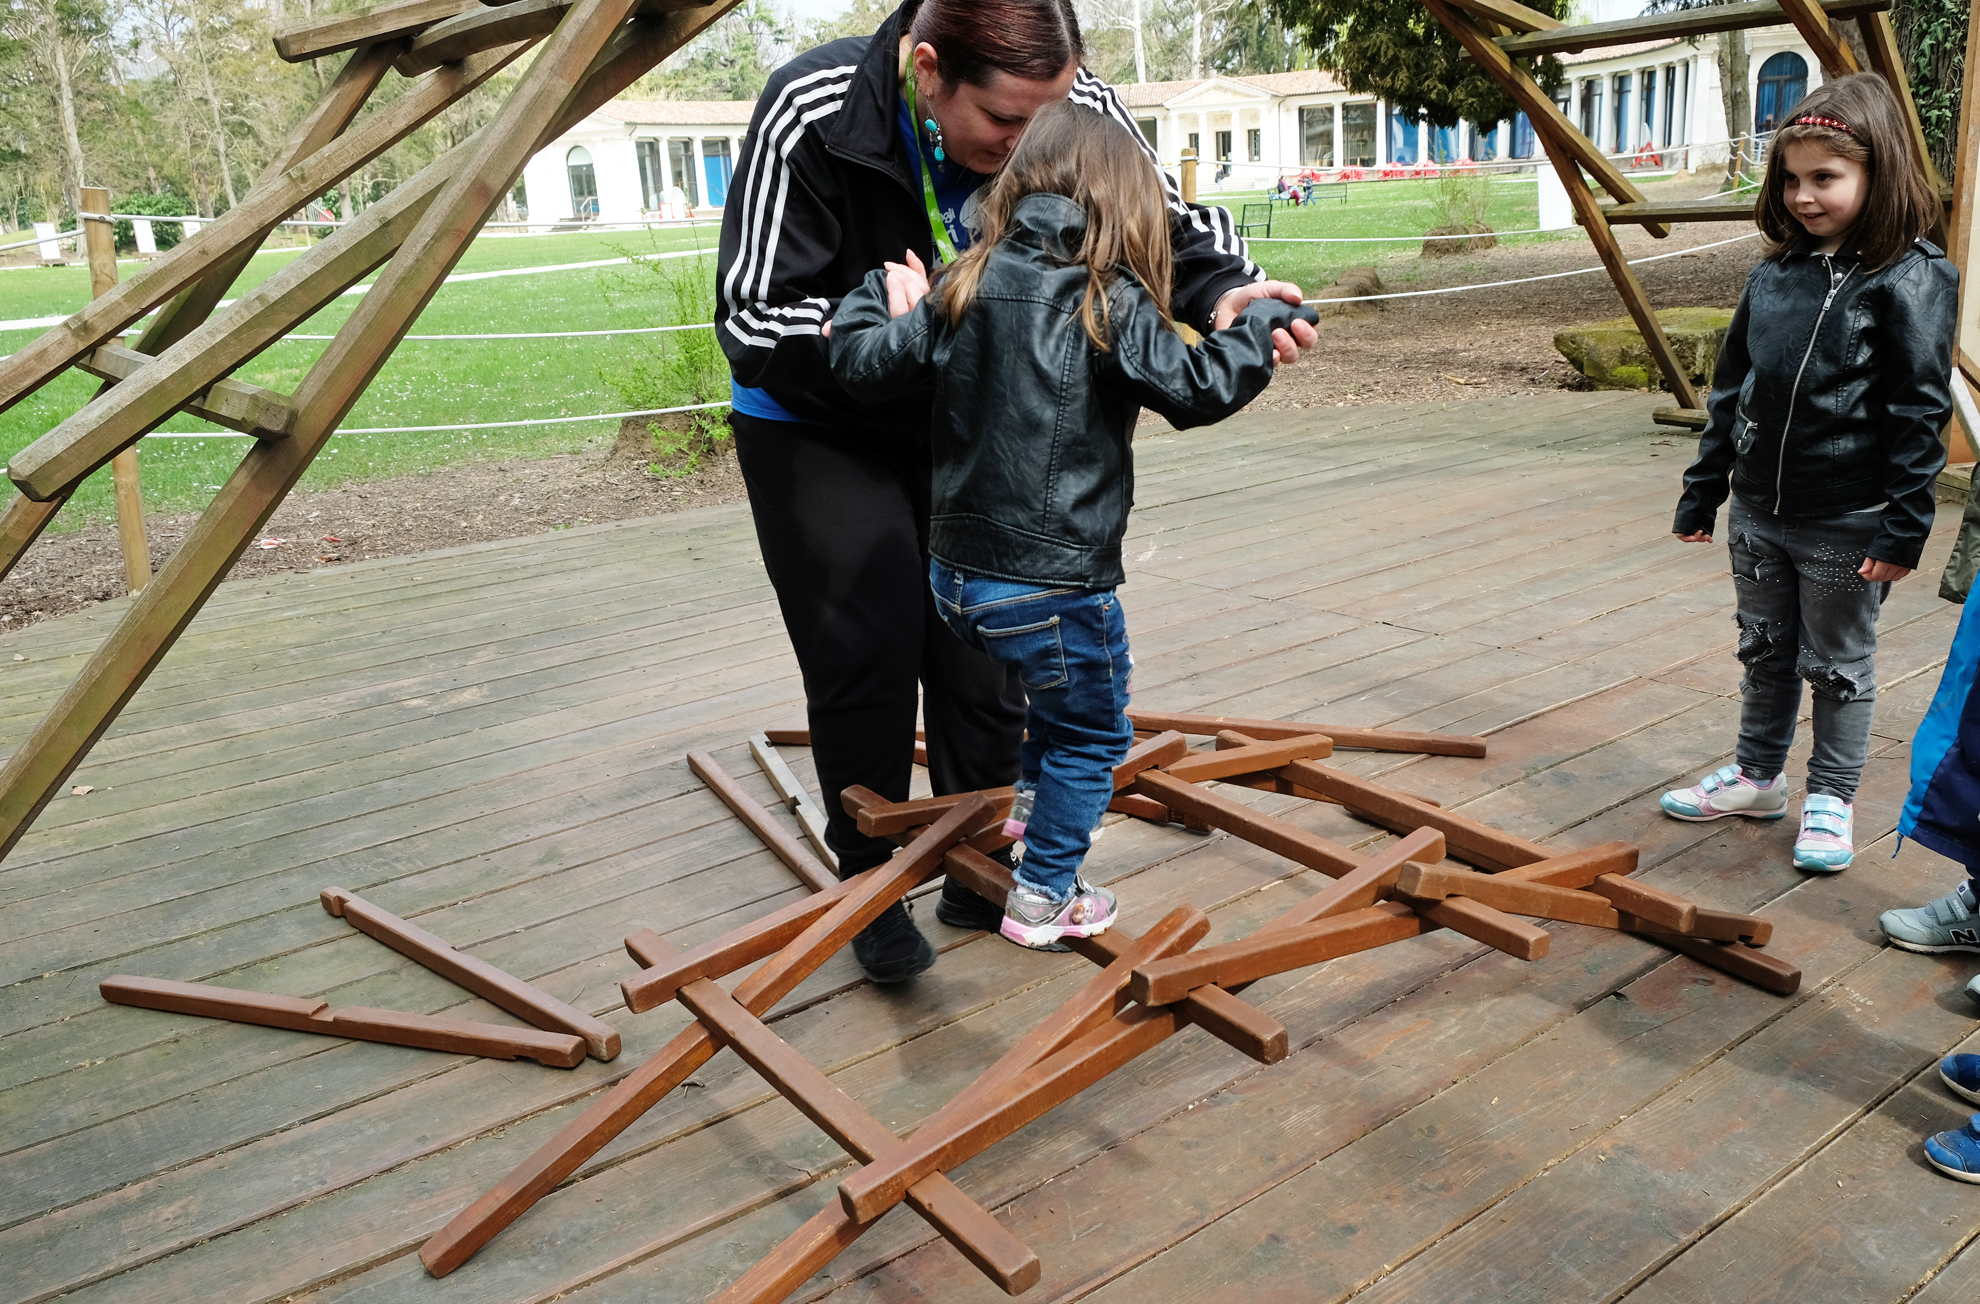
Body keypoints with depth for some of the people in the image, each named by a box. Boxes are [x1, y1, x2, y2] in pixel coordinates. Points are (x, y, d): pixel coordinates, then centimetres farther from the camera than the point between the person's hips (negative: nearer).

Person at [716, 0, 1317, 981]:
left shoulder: (1080, 109, -20)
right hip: (820, 432, -3)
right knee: (867, 655, -8)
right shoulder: (811, 114, -28)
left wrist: (1225, 291, -34)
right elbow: (751, 317, -26)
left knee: (982, 651, 4)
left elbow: (1170, 222, -11)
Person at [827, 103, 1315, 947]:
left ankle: (1032, 798, 48)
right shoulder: (1109, 301, -11)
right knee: (1092, 737, 15)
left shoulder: (966, 286, 3)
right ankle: (1044, 898, 24)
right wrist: (1261, 325, 7)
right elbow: (1195, 391, -9)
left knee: (1058, 696, 34)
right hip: (1053, 587, -6)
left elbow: (865, 365, 2)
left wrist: (881, 298, 22)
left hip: (956, 579, 7)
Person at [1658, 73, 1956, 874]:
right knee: (1764, 654, 18)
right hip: (1757, 514, 5)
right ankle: (1758, 777, 34)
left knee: (1838, 668, 10)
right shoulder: (1775, 273, 5)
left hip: (1845, 526, -5)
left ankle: (1831, 799, 25)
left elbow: (1920, 412, -13)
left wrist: (1903, 527, -16)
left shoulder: (1908, 280, -12)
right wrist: (1701, 491, 10)